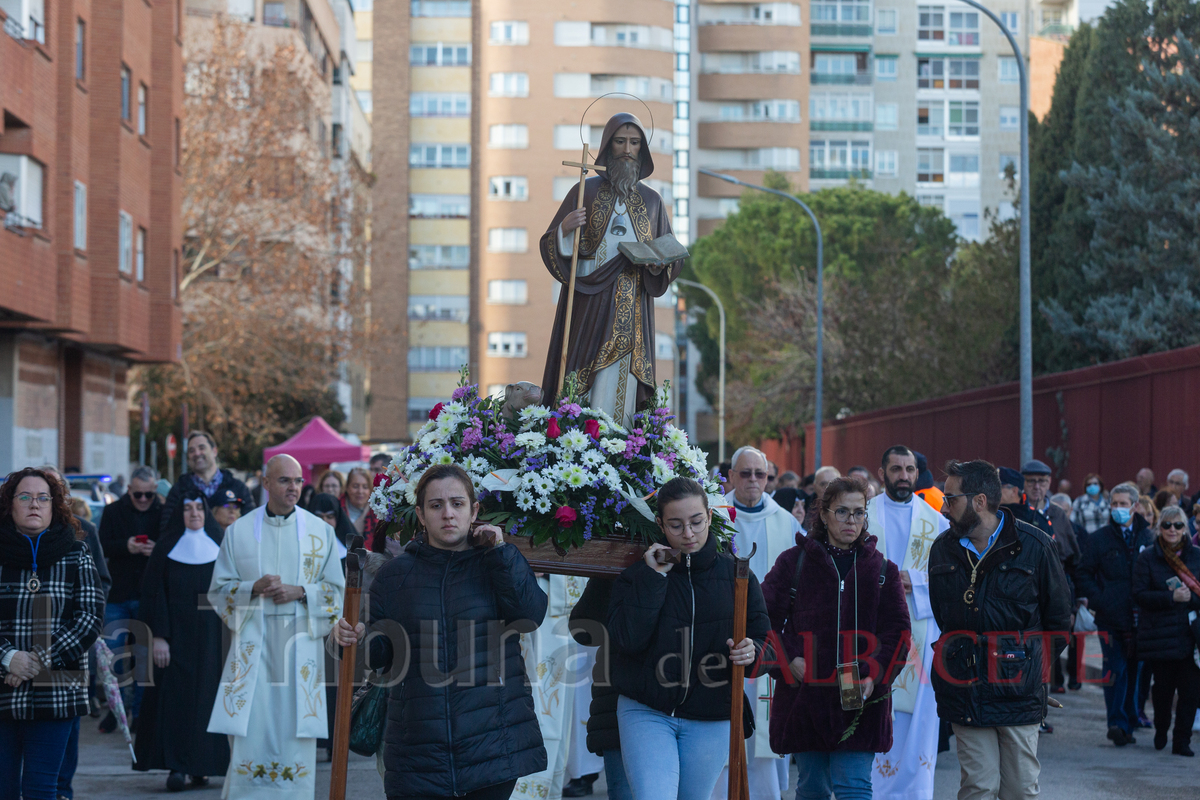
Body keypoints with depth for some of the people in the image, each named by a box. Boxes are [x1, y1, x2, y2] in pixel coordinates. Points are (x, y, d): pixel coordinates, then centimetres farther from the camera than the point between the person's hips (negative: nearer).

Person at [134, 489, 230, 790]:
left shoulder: (219, 547, 6)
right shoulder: (166, 548, 2)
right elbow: (154, 594, -1)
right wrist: (158, 637, -10)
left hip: (211, 637, 2)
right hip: (176, 637, -2)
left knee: (207, 695, 1)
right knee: (175, 696, -7)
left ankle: (201, 764, 8)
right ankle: (176, 766, -9)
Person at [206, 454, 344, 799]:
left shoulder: (320, 531, 6)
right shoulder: (238, 531, 6)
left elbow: (336, 590, 7)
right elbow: (218, 590, 8)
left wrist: (300, 592, -10)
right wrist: (253, 588, -11)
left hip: (300, 648, 0)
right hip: (252, 647, 0)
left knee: (295, 740, 0)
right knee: (249, 739, -5)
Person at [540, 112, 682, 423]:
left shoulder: (652, 200, 12)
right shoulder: (586, 191, 7)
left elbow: (672, 261, 14)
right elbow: (552, 246, 5)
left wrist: (658, 260, -8)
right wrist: (565, 228, -16)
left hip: (631, 311, 1)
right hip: (588, 304, -1)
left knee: (618, 389, -7)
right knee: (580, 389, -7)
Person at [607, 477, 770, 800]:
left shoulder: (736, 574, 3)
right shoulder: (636, 575, 0)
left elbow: (764, 639, 5)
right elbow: (628, 639, -15)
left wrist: (751, 653, -18)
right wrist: (652, 578, -15)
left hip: (711, 719, 2)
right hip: (646, 713, -2)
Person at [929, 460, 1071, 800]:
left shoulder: (1034, 545, -4)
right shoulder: (942, 549, 6)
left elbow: (1059, 615, 6)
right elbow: (935, 616, 19)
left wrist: (1032, 665, 5)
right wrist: (954, 663, 11)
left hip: (1019, 691, -2)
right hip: (964, 692, 2)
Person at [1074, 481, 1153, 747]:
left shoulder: (1147, 537, 8)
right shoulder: (1100, 538, 3)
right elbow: (1083, 575, 3)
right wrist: (1100, 601, -8)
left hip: (1139, 616, 2)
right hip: (1110, 616, -2)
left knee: (1134, 670, 8)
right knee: (1115, 670, -8)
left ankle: (1127, 723, 17)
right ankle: (1118, 723, -5)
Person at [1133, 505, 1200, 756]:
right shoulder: (1147, 558, 3)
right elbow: (1140, 595, -5)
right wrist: (1171, 597, -17)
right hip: (1159, 635, -1)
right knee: (1163, 687, 5)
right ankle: (1161, 731, 30)